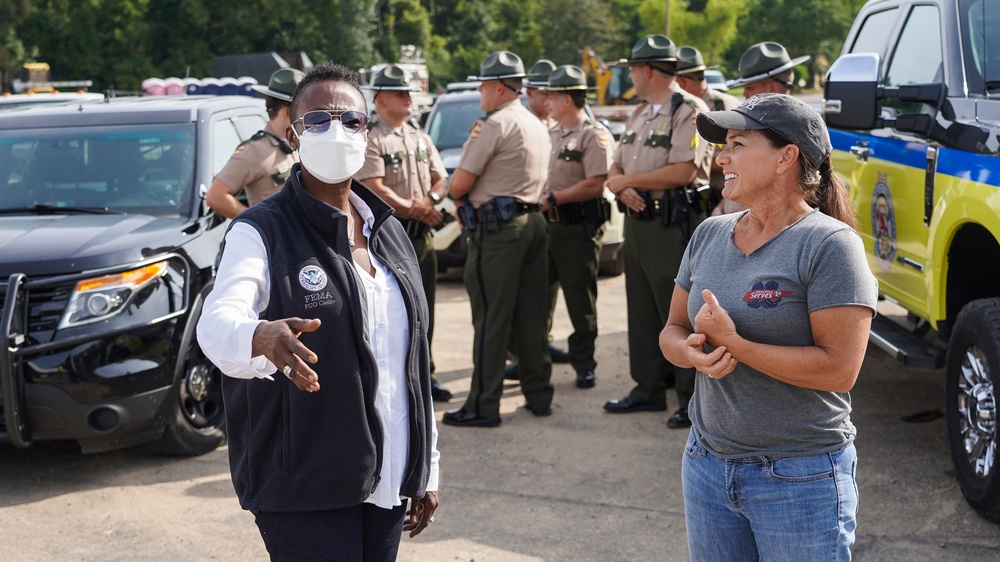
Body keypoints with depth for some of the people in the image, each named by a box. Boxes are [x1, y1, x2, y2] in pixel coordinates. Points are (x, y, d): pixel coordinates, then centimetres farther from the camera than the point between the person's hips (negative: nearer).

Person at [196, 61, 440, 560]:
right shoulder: (262, 231, -8)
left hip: (387, 482, 6)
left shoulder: (389, 233, 12)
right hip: (304, 488, -6)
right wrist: (262, 338, -50)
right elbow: (217, 322, -26)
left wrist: (427, 467, 14)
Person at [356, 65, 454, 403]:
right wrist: (413, 209, -13)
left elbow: (441, 181, 13)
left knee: (423, 310, 10)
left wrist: (429, 201, -9)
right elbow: (376, 191, -16)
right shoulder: (371, 142, -6)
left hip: (421, 235, 7)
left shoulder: (421, 140, 17)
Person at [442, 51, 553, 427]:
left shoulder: (496, 124, -11)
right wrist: (471, 201, 11)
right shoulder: (536, 126, 18)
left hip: (497, 229, -9)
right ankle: (539, 396, 17)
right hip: (533, 221, 9)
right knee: (532, 316, 12)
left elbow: (459, 184, -13)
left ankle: (483, 406, -2)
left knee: (491, 319, -5)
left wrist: (459, 197, 9)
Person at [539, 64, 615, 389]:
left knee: (580, 300, 0)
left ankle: (584, 365, 10)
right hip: (547, 225, 7)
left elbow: (595, 185, -19)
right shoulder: (550, 136, 16)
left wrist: (553, 198, -18)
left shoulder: (594, 136, -9)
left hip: (579, 228, -7)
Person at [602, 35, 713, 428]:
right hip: (637, 219, 9)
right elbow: (616, 167, 16)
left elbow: (683, 171, -22)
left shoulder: (689, 111, -11)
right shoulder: (640, 115, 18)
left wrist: (628, 179, -12)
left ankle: (693, 399, 3)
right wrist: (620, 185, -9)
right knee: (642, 310, 13)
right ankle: (648, 389, 23)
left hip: (673, 223, -9)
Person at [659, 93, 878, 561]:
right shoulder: (709, 235, 6)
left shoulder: (829, 244, -14)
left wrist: (734, 345, -21)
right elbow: (673, 329, 12)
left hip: (801, 479, -6)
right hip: (707, 465, 6)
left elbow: (840, 370, -20)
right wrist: (693, 353, -11)